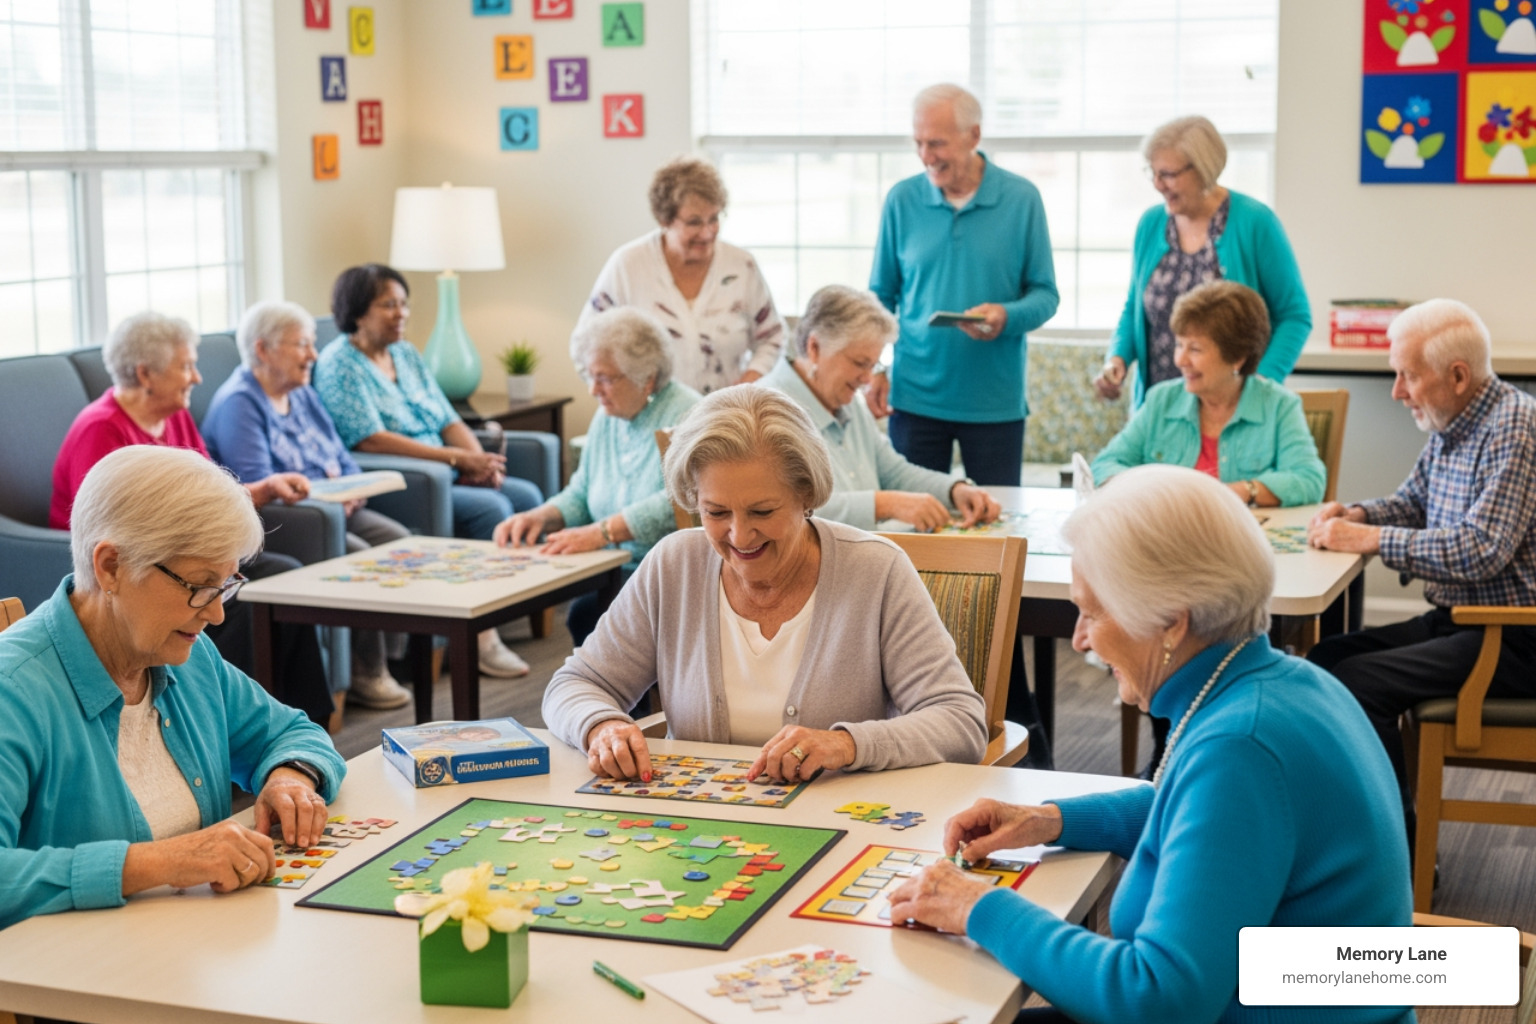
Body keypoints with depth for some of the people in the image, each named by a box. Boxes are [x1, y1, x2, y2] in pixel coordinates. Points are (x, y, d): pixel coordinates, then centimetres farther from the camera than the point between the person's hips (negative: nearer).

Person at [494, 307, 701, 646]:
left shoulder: (685, 415, -12)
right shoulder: (606, 419, 14)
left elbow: (679, 503, -26)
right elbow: (580, 495, 20)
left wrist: (601, 532, -30)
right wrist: (541, 516, -1)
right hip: (621, 568, 7)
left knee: (587, 613, -26)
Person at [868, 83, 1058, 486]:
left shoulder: (1022, 199, -1)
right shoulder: (902, 200, 2)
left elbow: (1045, 294, 1)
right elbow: (882, 296, 8)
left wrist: (1007, 316, -20)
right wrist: (873, 368, -3)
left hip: (996, 402, -1)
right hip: (915, 397, 1)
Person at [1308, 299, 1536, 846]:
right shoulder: (1450, 427, 10)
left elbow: (1482, 550, -28)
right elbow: (1412, 502, 25)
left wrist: (1369, 539, -21)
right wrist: (1356, 513, 3)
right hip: (1456, 620, 10)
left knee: (1357, 683, -21)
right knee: (1324, 659, 2)